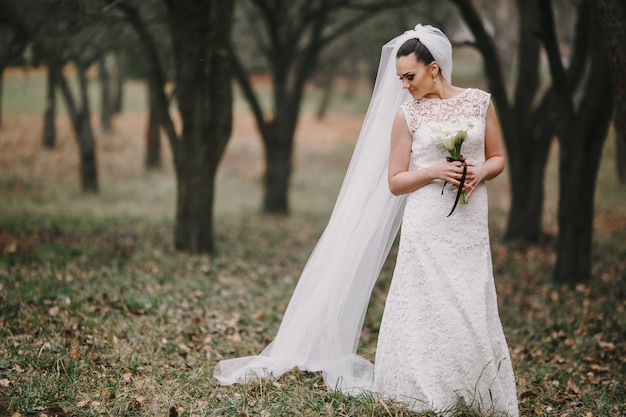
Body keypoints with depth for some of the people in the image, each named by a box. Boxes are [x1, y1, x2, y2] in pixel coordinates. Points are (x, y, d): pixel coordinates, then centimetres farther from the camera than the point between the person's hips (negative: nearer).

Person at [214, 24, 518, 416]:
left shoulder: (480, 101, 6)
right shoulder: (406, 114, 1)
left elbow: (498, 158, 13)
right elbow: (395, 182, 1)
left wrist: (480, 171, -8)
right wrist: (435, 170, -14)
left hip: (470, 226, 2)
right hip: (427, 229, -1)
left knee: (472, 313, 2)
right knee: (426, 310, -2)